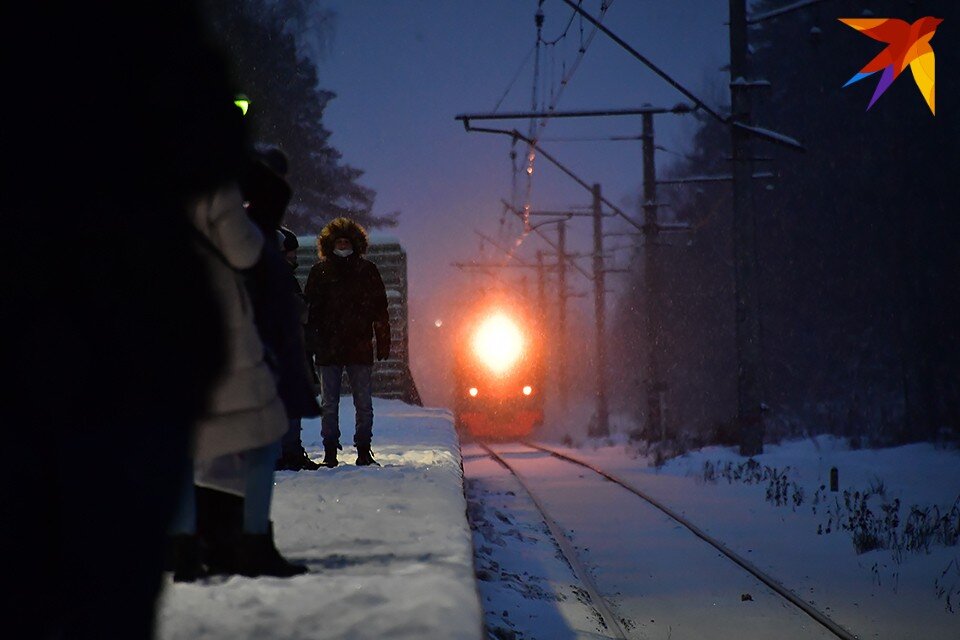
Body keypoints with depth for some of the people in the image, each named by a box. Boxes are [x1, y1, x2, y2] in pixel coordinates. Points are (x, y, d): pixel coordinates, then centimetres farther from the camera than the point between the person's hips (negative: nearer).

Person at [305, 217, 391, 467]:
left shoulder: (367, 271, 7)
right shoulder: (320, 272, 5)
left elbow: (379, 310, 8)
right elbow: (310, 309, 2)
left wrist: (383, 343, 3)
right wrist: (312, 343, -7)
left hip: (360, 346, 1)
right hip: (329, 349, 0)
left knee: (364, 404, 2)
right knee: (329, 404, 3)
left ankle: (364, 450, 9)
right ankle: (330, 453, 8)